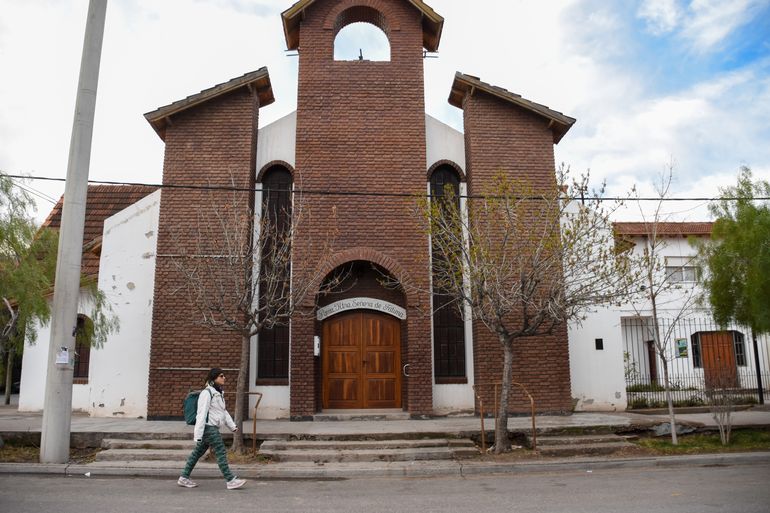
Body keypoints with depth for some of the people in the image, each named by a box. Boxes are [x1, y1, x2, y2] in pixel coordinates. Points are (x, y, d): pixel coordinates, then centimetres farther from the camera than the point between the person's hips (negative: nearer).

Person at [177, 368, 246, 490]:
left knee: (198, 452, 15)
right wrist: (198, 435, -20)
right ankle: (231, 480, -1)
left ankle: (184, 478, 24)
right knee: (221, 452, -6)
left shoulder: (218, 393, 15)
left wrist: (232, 426, 18)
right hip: (208, 427, -10)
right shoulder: (206, 393, -16)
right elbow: (201, 413, -18)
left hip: (212, 428, 10)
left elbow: (223, 411, 22)